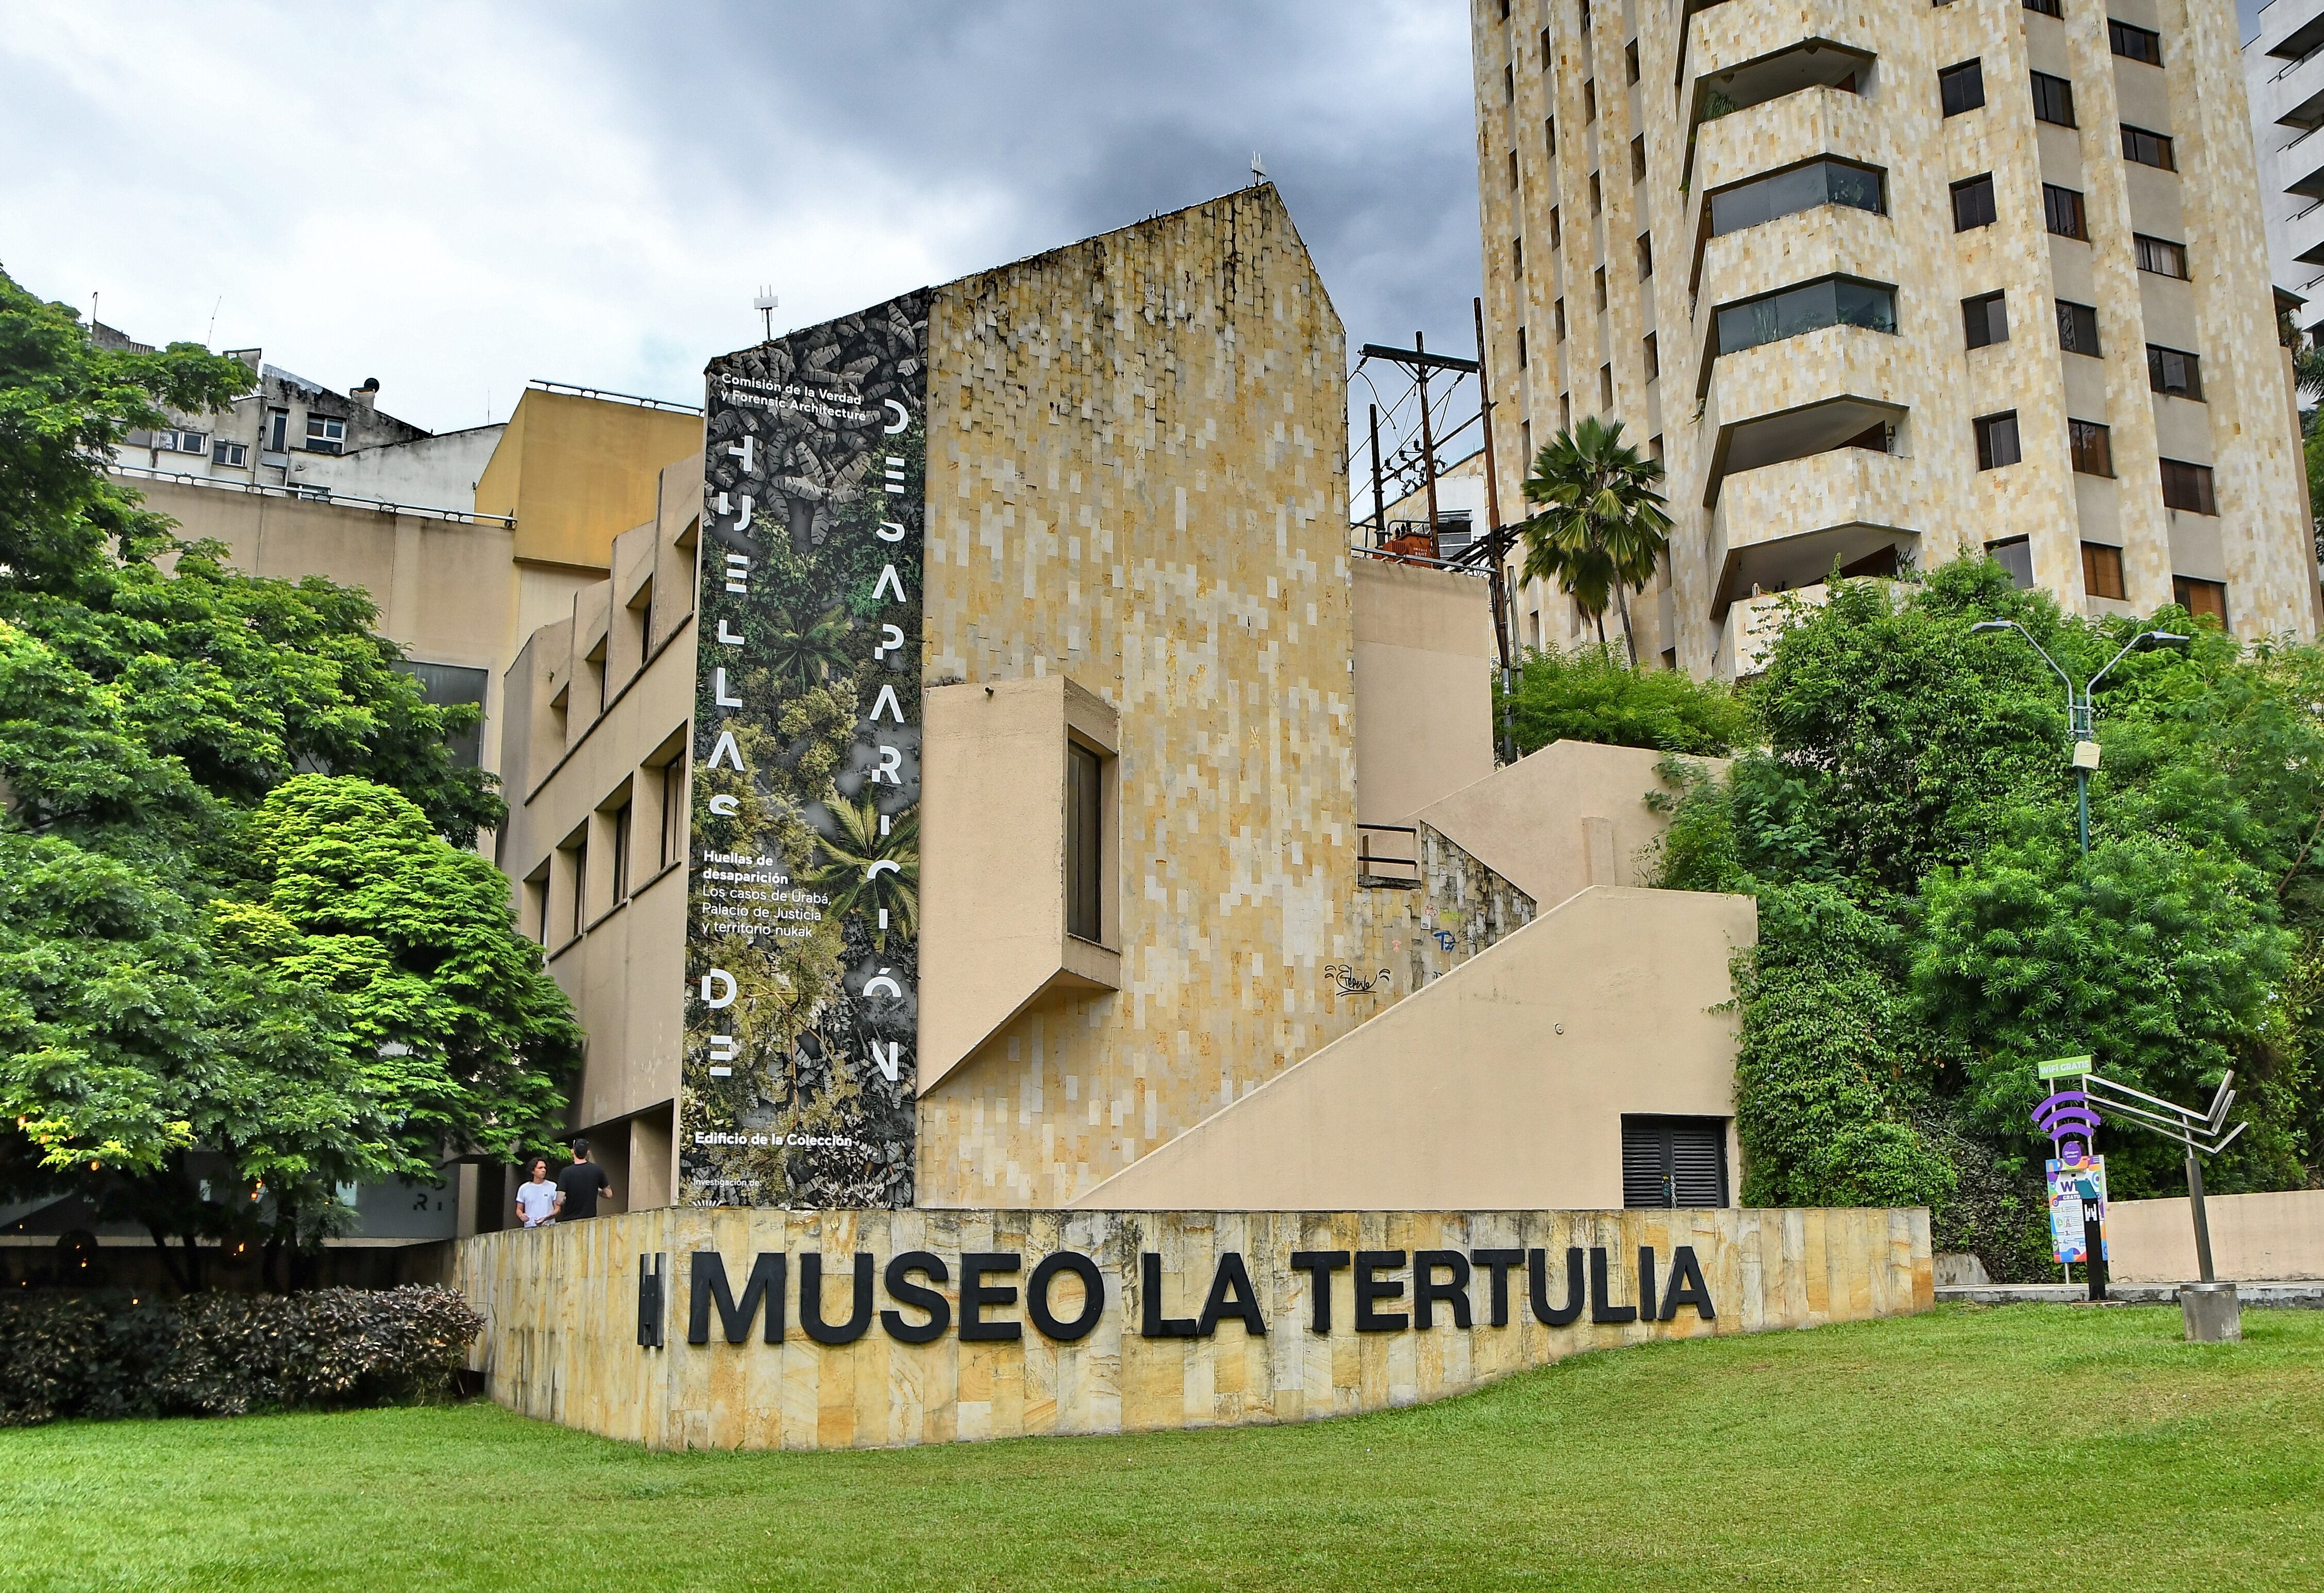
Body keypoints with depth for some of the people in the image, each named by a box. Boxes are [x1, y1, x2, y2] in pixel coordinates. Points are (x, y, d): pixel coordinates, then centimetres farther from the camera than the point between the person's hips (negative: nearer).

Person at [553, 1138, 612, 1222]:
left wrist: (567, 1199, 8)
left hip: (570, 1219, -2)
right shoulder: (597, 1170, -3)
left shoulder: (566, 1172, -10)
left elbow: (559, 1201, -14)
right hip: (590, 1218, 2)